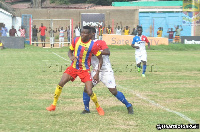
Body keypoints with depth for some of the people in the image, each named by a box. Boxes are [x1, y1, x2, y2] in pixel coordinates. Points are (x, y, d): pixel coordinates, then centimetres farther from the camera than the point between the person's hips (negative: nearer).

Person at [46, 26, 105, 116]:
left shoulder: (93, 45, -15)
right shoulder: (76, 40, -5)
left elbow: (100, 59, -6)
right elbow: (70, 51, 10)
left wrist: (97, 73, -12)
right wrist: (71, 57, -15)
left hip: (85, 70, -3)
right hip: (73, 67, 3)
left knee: (89, 92, -10)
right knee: (61, 84, -14)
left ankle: (98, 107, 18)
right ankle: (53, 105, 0)